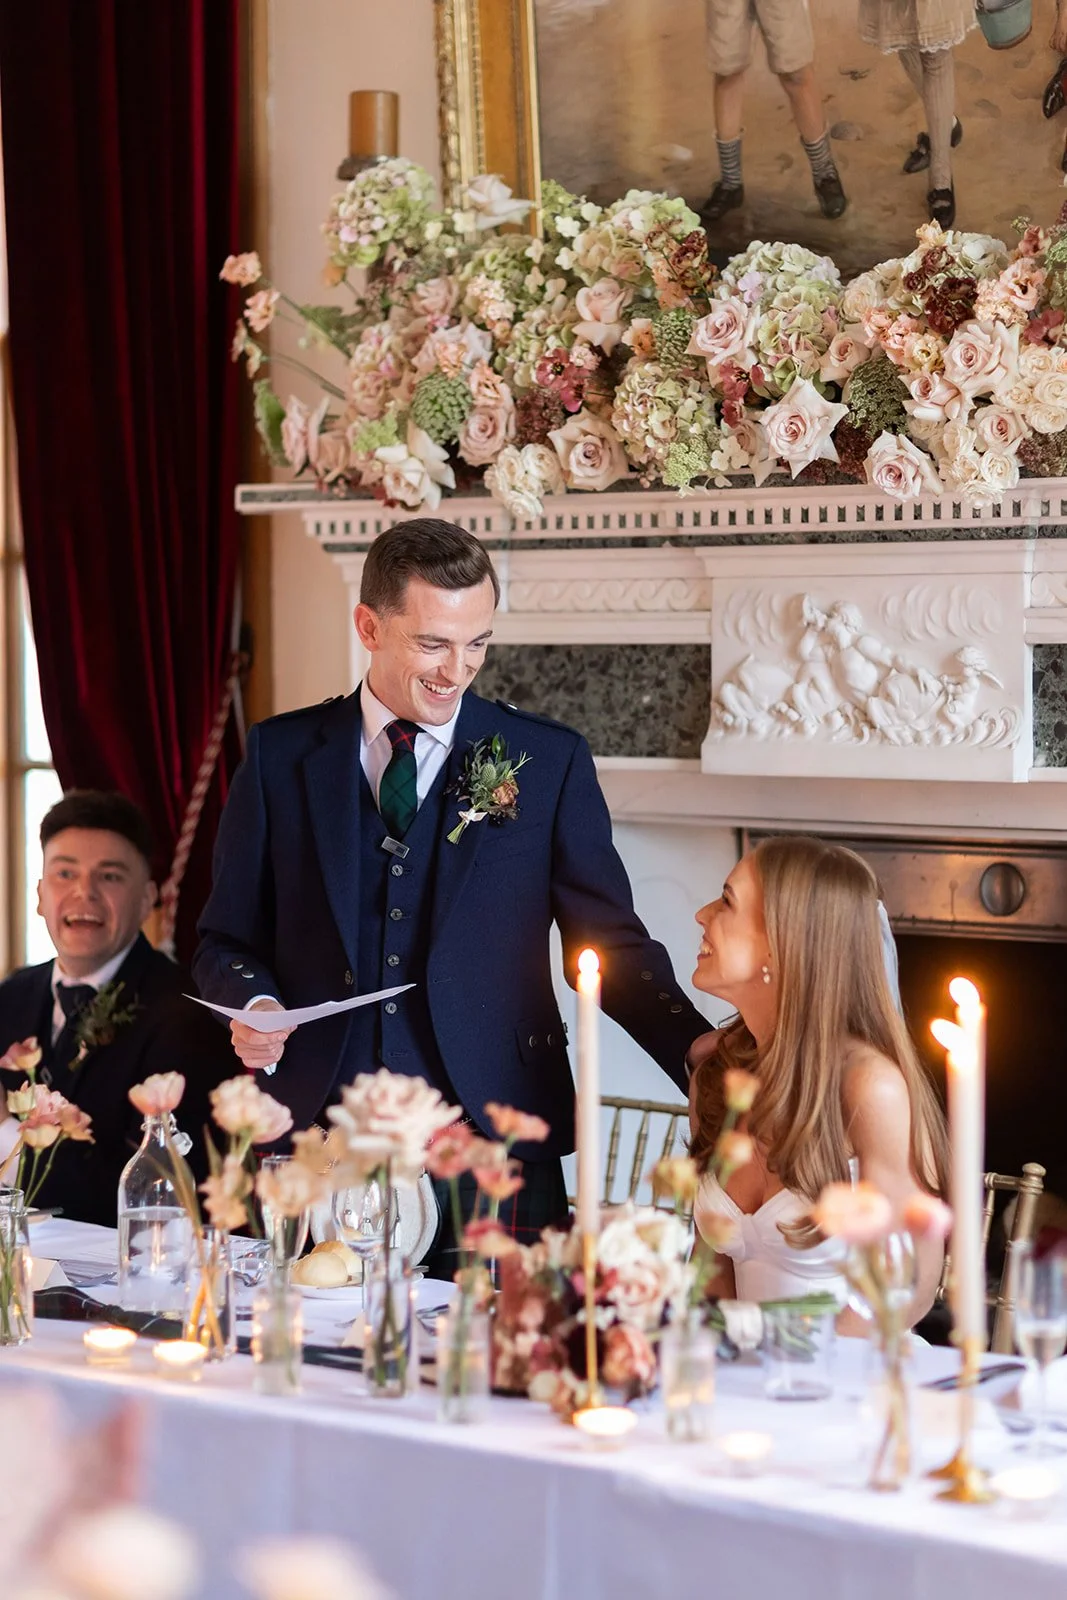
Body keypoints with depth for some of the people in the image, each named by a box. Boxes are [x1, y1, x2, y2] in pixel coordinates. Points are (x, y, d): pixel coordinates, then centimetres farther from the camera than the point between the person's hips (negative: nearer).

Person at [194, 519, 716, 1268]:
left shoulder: (549, 761, 5)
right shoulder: (281, 755, 7)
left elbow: (612, 944, 5)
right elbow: (227, 939, 14)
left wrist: (703, 1059, -11)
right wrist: (254, 1005, -8)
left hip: (493, 1145, -1)